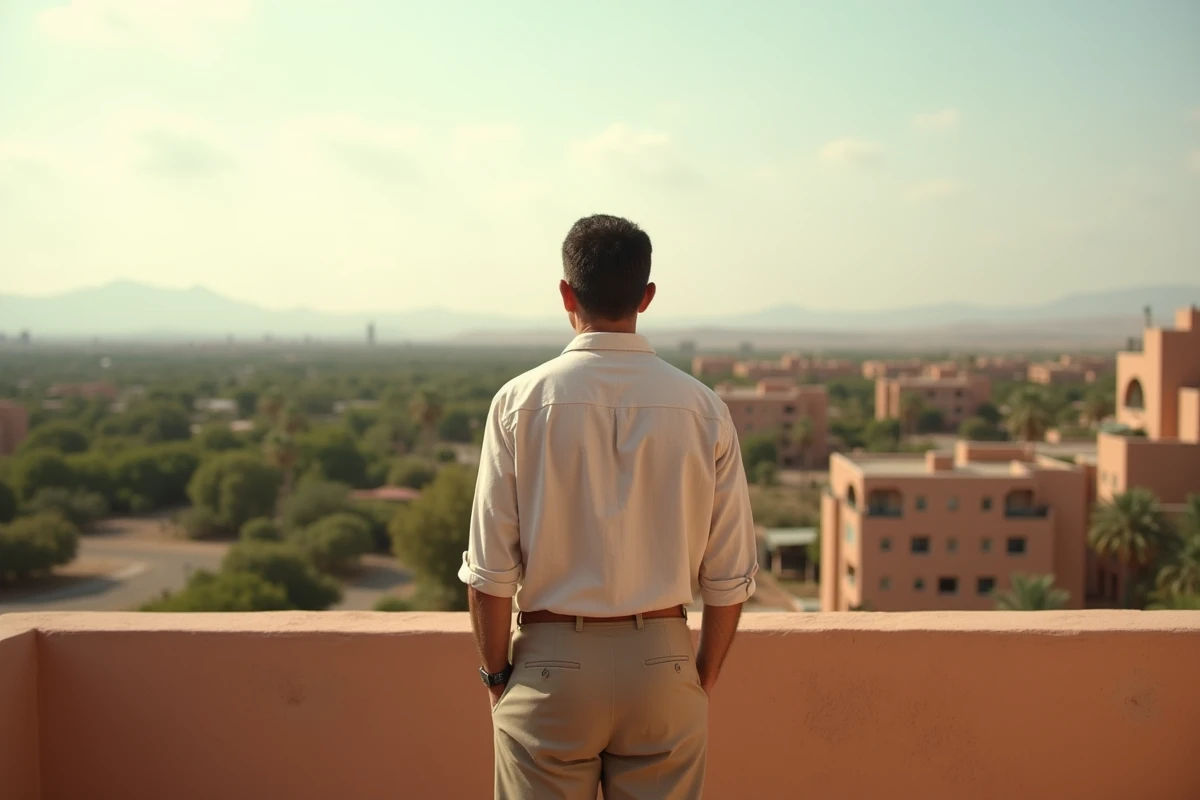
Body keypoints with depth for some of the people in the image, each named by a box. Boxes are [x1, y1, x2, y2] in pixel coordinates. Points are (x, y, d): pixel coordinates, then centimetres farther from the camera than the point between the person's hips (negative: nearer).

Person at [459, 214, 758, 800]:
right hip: (662, 662, 2)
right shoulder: (702, 408, -3)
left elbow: (490, 570, -7)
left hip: (552, 663, -1)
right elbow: (730, 578, 0)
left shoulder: (520, 401, -7)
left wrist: (496, 673, 6)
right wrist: (701, 681, 12)